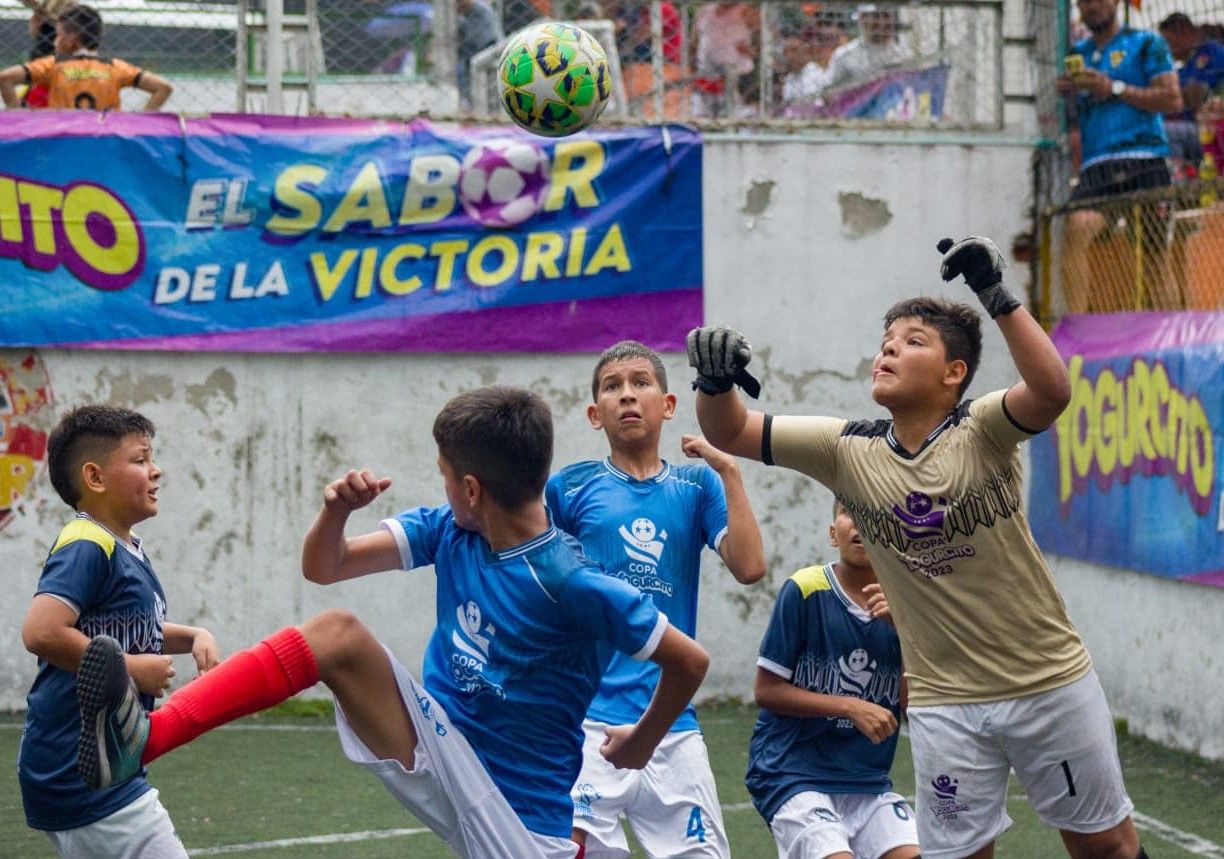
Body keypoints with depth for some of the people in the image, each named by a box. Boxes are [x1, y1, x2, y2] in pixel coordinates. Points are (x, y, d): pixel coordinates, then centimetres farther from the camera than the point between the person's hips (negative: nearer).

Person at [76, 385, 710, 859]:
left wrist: (640, 744, 2)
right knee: (336, 633, -18)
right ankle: (140, 741, -34)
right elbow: (323, 568, 2)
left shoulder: (572, 583, -22)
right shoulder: (448, 533, -1)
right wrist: (337, 509, -22)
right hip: (436, 751, 5)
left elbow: (690, 661, -16)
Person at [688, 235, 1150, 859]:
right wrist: (716, 380, -24)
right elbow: (729, 433, -3)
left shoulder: (981, 430, -11)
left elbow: (1051, 391, -31)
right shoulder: (848, 450, -1)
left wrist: (997, 297, -38)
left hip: (1050, 683, -2)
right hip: (944, 704, 2)